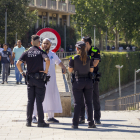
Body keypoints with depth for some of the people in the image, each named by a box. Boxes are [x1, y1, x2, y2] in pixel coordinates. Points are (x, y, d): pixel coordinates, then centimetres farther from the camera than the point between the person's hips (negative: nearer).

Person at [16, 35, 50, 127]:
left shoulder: (27, 53, 5)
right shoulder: (41, 52, -5)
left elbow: (18, 63, -5)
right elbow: (47, 60, -25)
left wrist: (22, 72, 7)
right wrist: (46, 71, -13)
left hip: (30, 79, 3)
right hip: (39, 78, -3)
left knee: (30, 101, 8)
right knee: (39, 101, -1)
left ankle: (29, 121, 8)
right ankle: (41, 122, 0)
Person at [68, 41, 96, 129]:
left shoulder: (73, 58, -7)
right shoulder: (89, 58, 0)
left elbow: (70, 70, 0)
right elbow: (91, 70, 6)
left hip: (78, 81, -2)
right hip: (88, 82, 2)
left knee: (77, 103, 1)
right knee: (89, 103, 8)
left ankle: (75, 124, 0)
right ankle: (91, 123, 10)